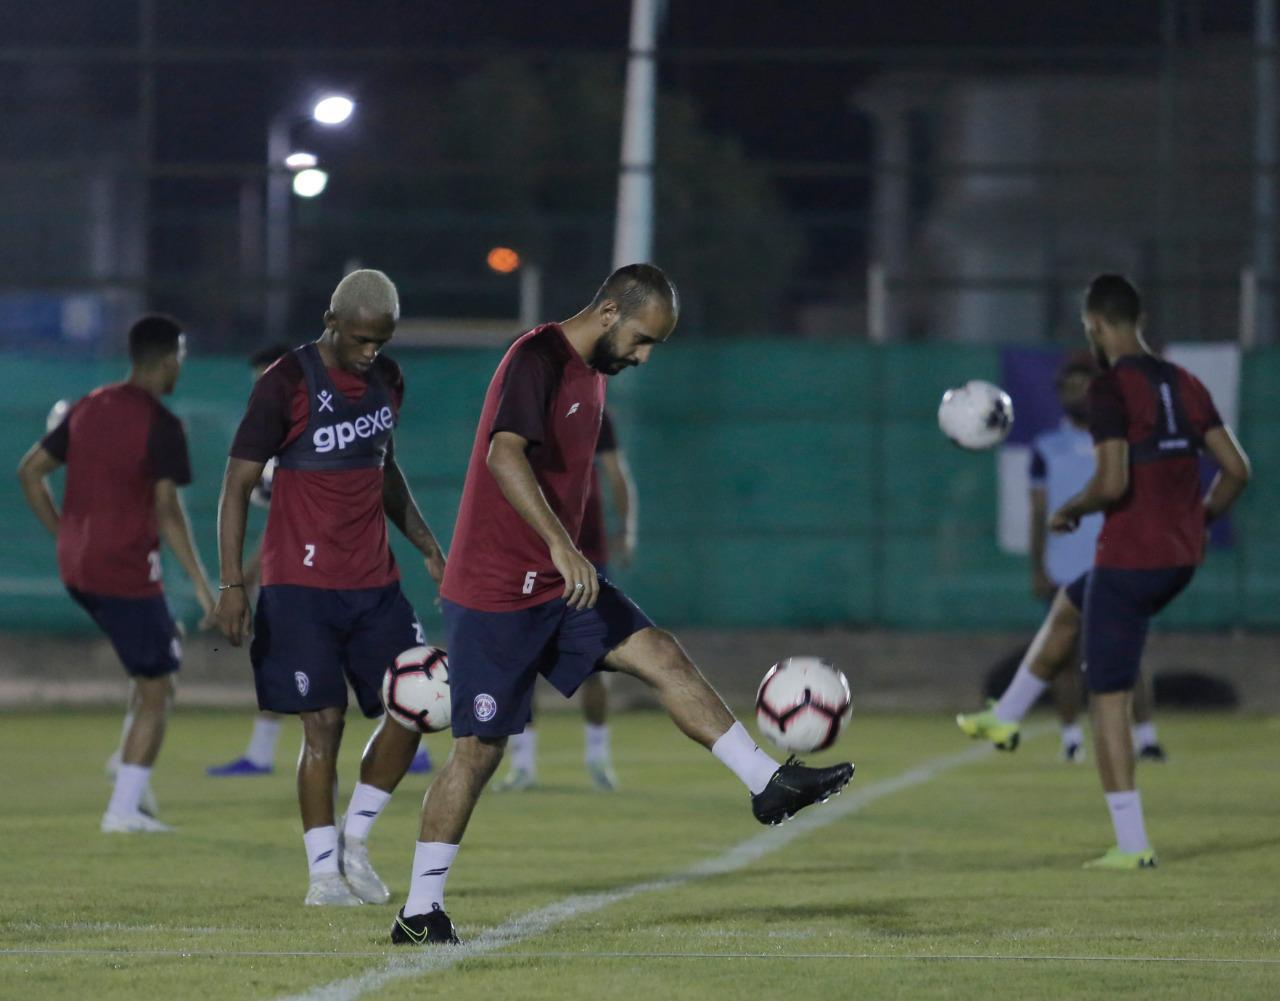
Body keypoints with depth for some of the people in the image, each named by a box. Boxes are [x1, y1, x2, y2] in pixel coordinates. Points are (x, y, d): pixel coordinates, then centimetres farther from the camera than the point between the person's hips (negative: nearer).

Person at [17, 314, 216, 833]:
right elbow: (167, 511, -19)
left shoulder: (89, 407, 8)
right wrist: (201, 585, -17)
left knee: (165, 649, 27)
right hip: (128, 572, -8)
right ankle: (124, 810, 0)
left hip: (77, 570, 8)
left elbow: (30, 471, 12)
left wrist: (64, 535, 18)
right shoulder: (162, 425, -14)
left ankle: (130, 764, 17)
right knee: (157, 691, 3)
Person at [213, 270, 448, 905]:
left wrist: (426, 545, 20)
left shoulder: (386, 380, 10)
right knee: (324, 722, -7)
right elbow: (238, 485, -9)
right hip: (302, 585, -6)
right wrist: (232, 583, -16)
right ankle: (323, 872, 1)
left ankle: (354, 843, 14)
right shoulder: (286, 384, -10)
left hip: (374, 583, 6)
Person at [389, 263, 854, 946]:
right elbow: (504, 454, -33)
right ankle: (419, 914, 3)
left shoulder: (592, 373, 13)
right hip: (495, 594, -8)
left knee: (662, 657, -3)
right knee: (479, 749, -4)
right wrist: (560, 545, -42)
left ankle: (768, 784, -1)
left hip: (556, 585, 8)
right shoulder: (538, 359, -17)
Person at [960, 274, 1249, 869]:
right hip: (1180, 559, 8)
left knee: (1108, 698, 1)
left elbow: (1112, 482, -24)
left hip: (1129, 560, -8)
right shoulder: (1185, 385, 8)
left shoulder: (1110, 389, -15)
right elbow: (1236, 470, 7)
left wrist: (1070, 511, -5)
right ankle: (1005, 718, 46)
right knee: (1067, 607, 33)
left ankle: (1132, 845, 0)